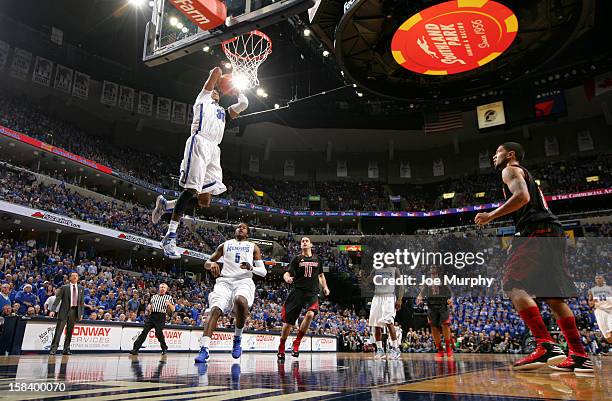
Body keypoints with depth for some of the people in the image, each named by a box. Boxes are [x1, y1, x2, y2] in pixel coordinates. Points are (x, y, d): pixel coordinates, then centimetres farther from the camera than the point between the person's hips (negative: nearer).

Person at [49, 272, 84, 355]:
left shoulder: (81, 288, 10)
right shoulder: (64, 287, 1)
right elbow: (57, 299, -2)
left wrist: (81, 313, 7)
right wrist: (52, 310, -13)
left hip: (75, 311, 3)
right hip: (64, 311, -3)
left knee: (70, 331, 8)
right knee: (58, 331, -5)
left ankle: (66, 349, 17)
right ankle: (53, 349, 2)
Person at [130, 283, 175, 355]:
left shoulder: (169, 297, 10)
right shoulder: (154, 296, 20)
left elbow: (173, 310, 6)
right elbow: (149, 306, 25)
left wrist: (169, 304, -14)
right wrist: (149, 307, 1)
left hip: (161, 317, -4)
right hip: (151, 316, 4)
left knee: (159, 332, -9)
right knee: (144, 332, -4)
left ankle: (164, 348, 13)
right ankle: (135, 349, -2)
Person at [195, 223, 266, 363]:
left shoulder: (253, 247, 17)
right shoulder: (225, 245, 22)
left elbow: (263, 272, 10)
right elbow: (206, 263, 21)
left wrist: (251, 268, -12)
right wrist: (212, 264, -4)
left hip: (244, 281, -2)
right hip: (225, 281, 2)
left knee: (241, 301, -34)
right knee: (214, 310, -24)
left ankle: (237, 338, -12)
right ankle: (204, 349, -26)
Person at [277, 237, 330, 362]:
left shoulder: (317, 260, 13)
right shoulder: (297, 259, 6)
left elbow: (321, 275, 27)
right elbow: (287, 272, -1)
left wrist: (325, 287, 14)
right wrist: (287, 278, -24)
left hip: (312, 293, 1)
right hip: (298, 291, -1)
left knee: (310, 314, -26)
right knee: (288, 321, 1)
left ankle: (296, 343, -8)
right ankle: (281, 349, 22)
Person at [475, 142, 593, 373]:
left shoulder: (510, 170, 5)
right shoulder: (527, 175, 33)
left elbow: (522, 196, -14)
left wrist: (491, 216, -11)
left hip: (535, 231, -10)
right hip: (553, 232, 10)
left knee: (513, 286, -15)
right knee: (553, 296, 9)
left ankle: (546, 347, -24)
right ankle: (579, 356, 7)